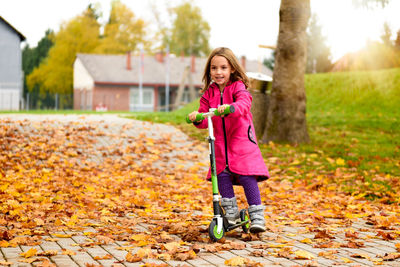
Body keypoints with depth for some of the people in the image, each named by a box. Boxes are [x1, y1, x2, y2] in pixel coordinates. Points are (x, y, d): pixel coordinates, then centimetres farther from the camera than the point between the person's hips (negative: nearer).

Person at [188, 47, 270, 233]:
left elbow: (244, 103, -27)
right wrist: (197, 118, -17)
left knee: (247, 175, -12)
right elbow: (204, 118, 6)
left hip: (241, 139, -4)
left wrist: (230, 108, -47)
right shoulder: (209, 93, 7)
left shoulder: (238, 87, -6)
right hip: (220, 142, 4)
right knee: (222, 175, -5)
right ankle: (231, 212, 12)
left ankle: (257, 215, -4)